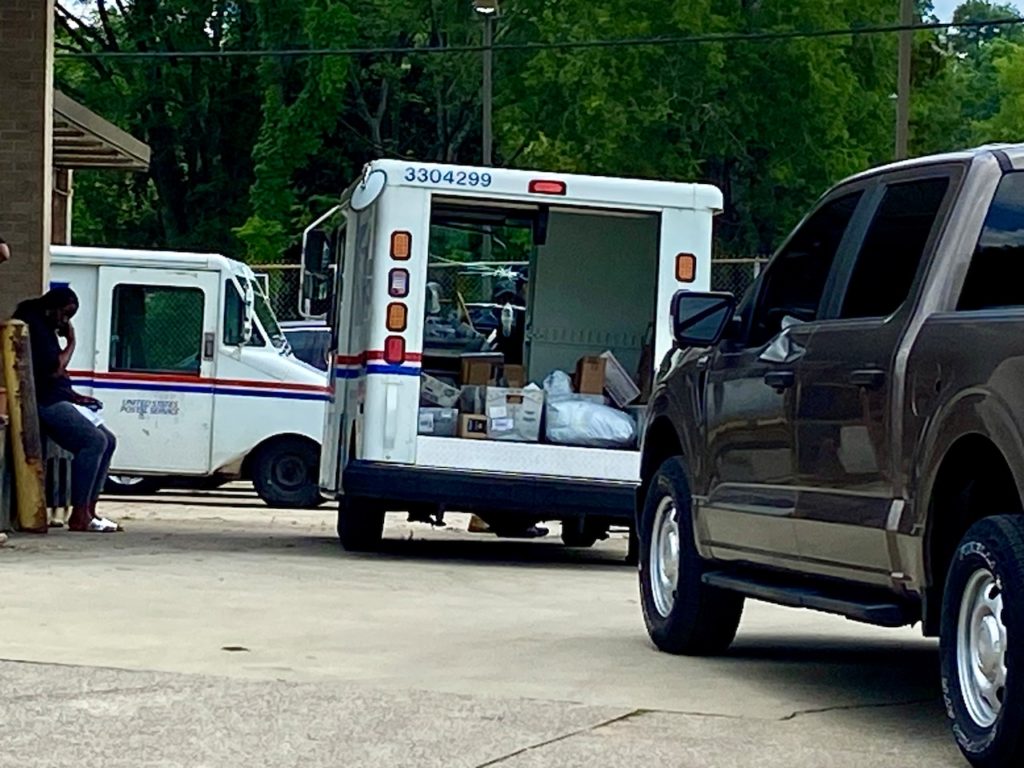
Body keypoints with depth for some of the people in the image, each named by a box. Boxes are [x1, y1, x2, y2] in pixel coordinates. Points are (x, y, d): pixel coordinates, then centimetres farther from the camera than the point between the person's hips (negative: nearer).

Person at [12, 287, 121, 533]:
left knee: (108, 440, 6)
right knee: (94, 441, -23)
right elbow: (54, 370, -17)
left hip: (57, 401, 11)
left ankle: (89, 511, 3)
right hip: (44, 402, -11)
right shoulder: (33, 325, -11)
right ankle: (79, 516, -22)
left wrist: (75, 397, 6)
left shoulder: (47, 328, 22)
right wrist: (71, 343, -3)